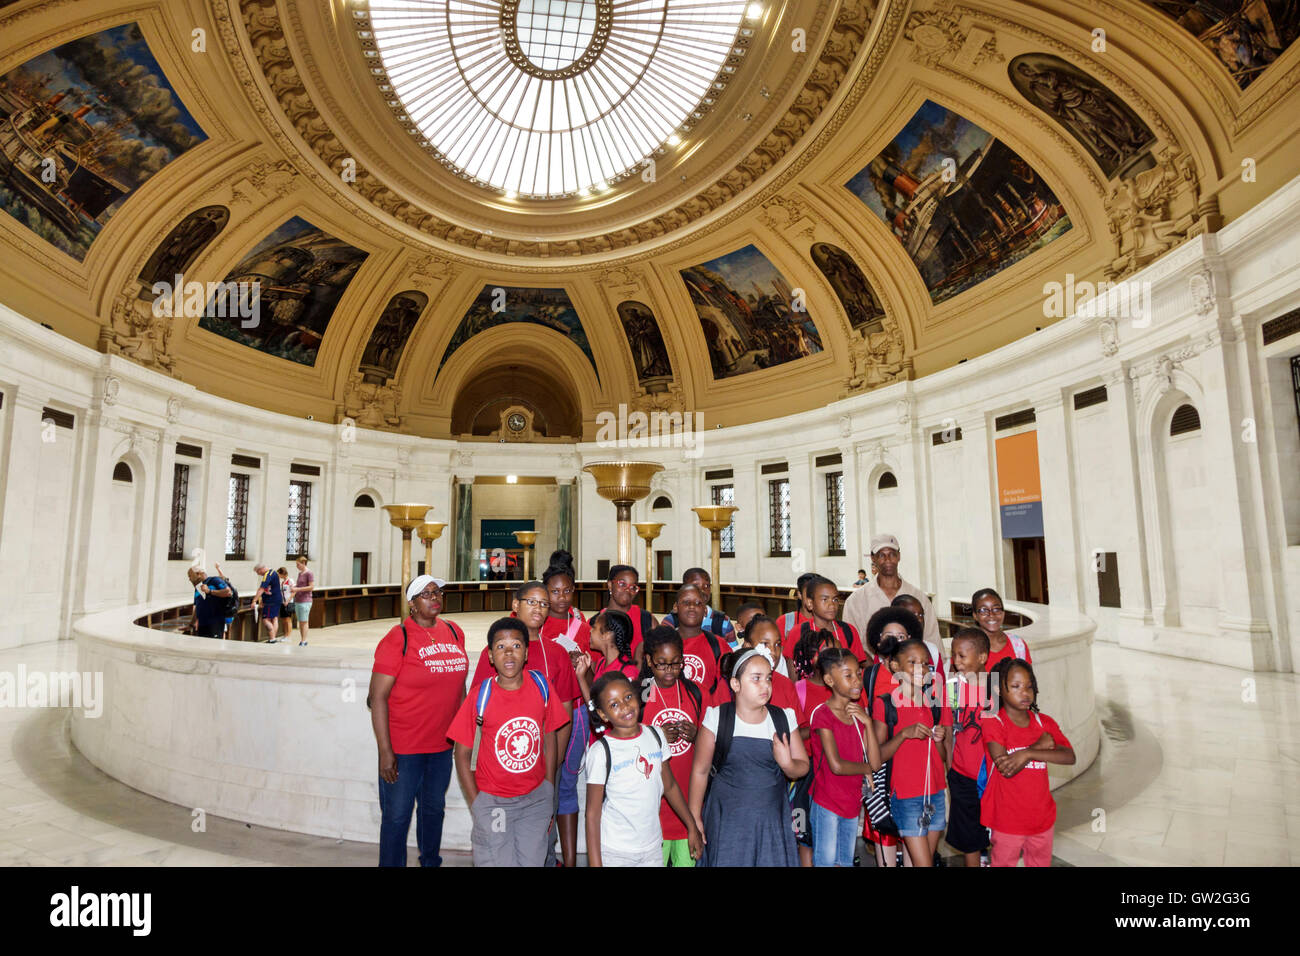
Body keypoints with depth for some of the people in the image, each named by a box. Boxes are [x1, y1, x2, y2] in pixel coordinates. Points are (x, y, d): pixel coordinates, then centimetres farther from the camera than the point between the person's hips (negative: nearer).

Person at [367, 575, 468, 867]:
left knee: (434, 808, 22)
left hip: (443, 744, 6)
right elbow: (378, 696, -15)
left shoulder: (454, 632, 2)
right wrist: (385, 750, -17)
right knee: (397, 815, 8)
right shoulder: (397, 639, -15)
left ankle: (431, 861, 42)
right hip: (403, 747, -5)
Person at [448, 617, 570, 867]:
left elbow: (549, 740, 2)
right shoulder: (479, 696, -14)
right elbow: (462, 755, -5)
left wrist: (549, 794, 5)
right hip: (492, 801, -2)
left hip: (536, 798, 2)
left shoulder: (541, 686, -8)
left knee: (532, 861, 12)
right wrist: (477, 806, -6)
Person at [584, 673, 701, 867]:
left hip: (653, 848, 4)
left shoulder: (655, 736, -1)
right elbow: (593, 813, -11)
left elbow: (669, 785, 10)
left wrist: (692, 828, 13)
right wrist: (595, 863, -12)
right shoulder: (601, 752, -16)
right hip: (615, 853, -4)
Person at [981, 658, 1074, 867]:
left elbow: (1069, 757, -14)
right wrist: (1039, 746, -17)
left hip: (1042, 817, 4)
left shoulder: (1045, 723, 0)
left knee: (1041, 862, 20)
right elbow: (1006, 769, -23)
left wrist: (1027, 754, -26)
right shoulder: (993, 723, -15)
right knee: (1004, 862, 12)